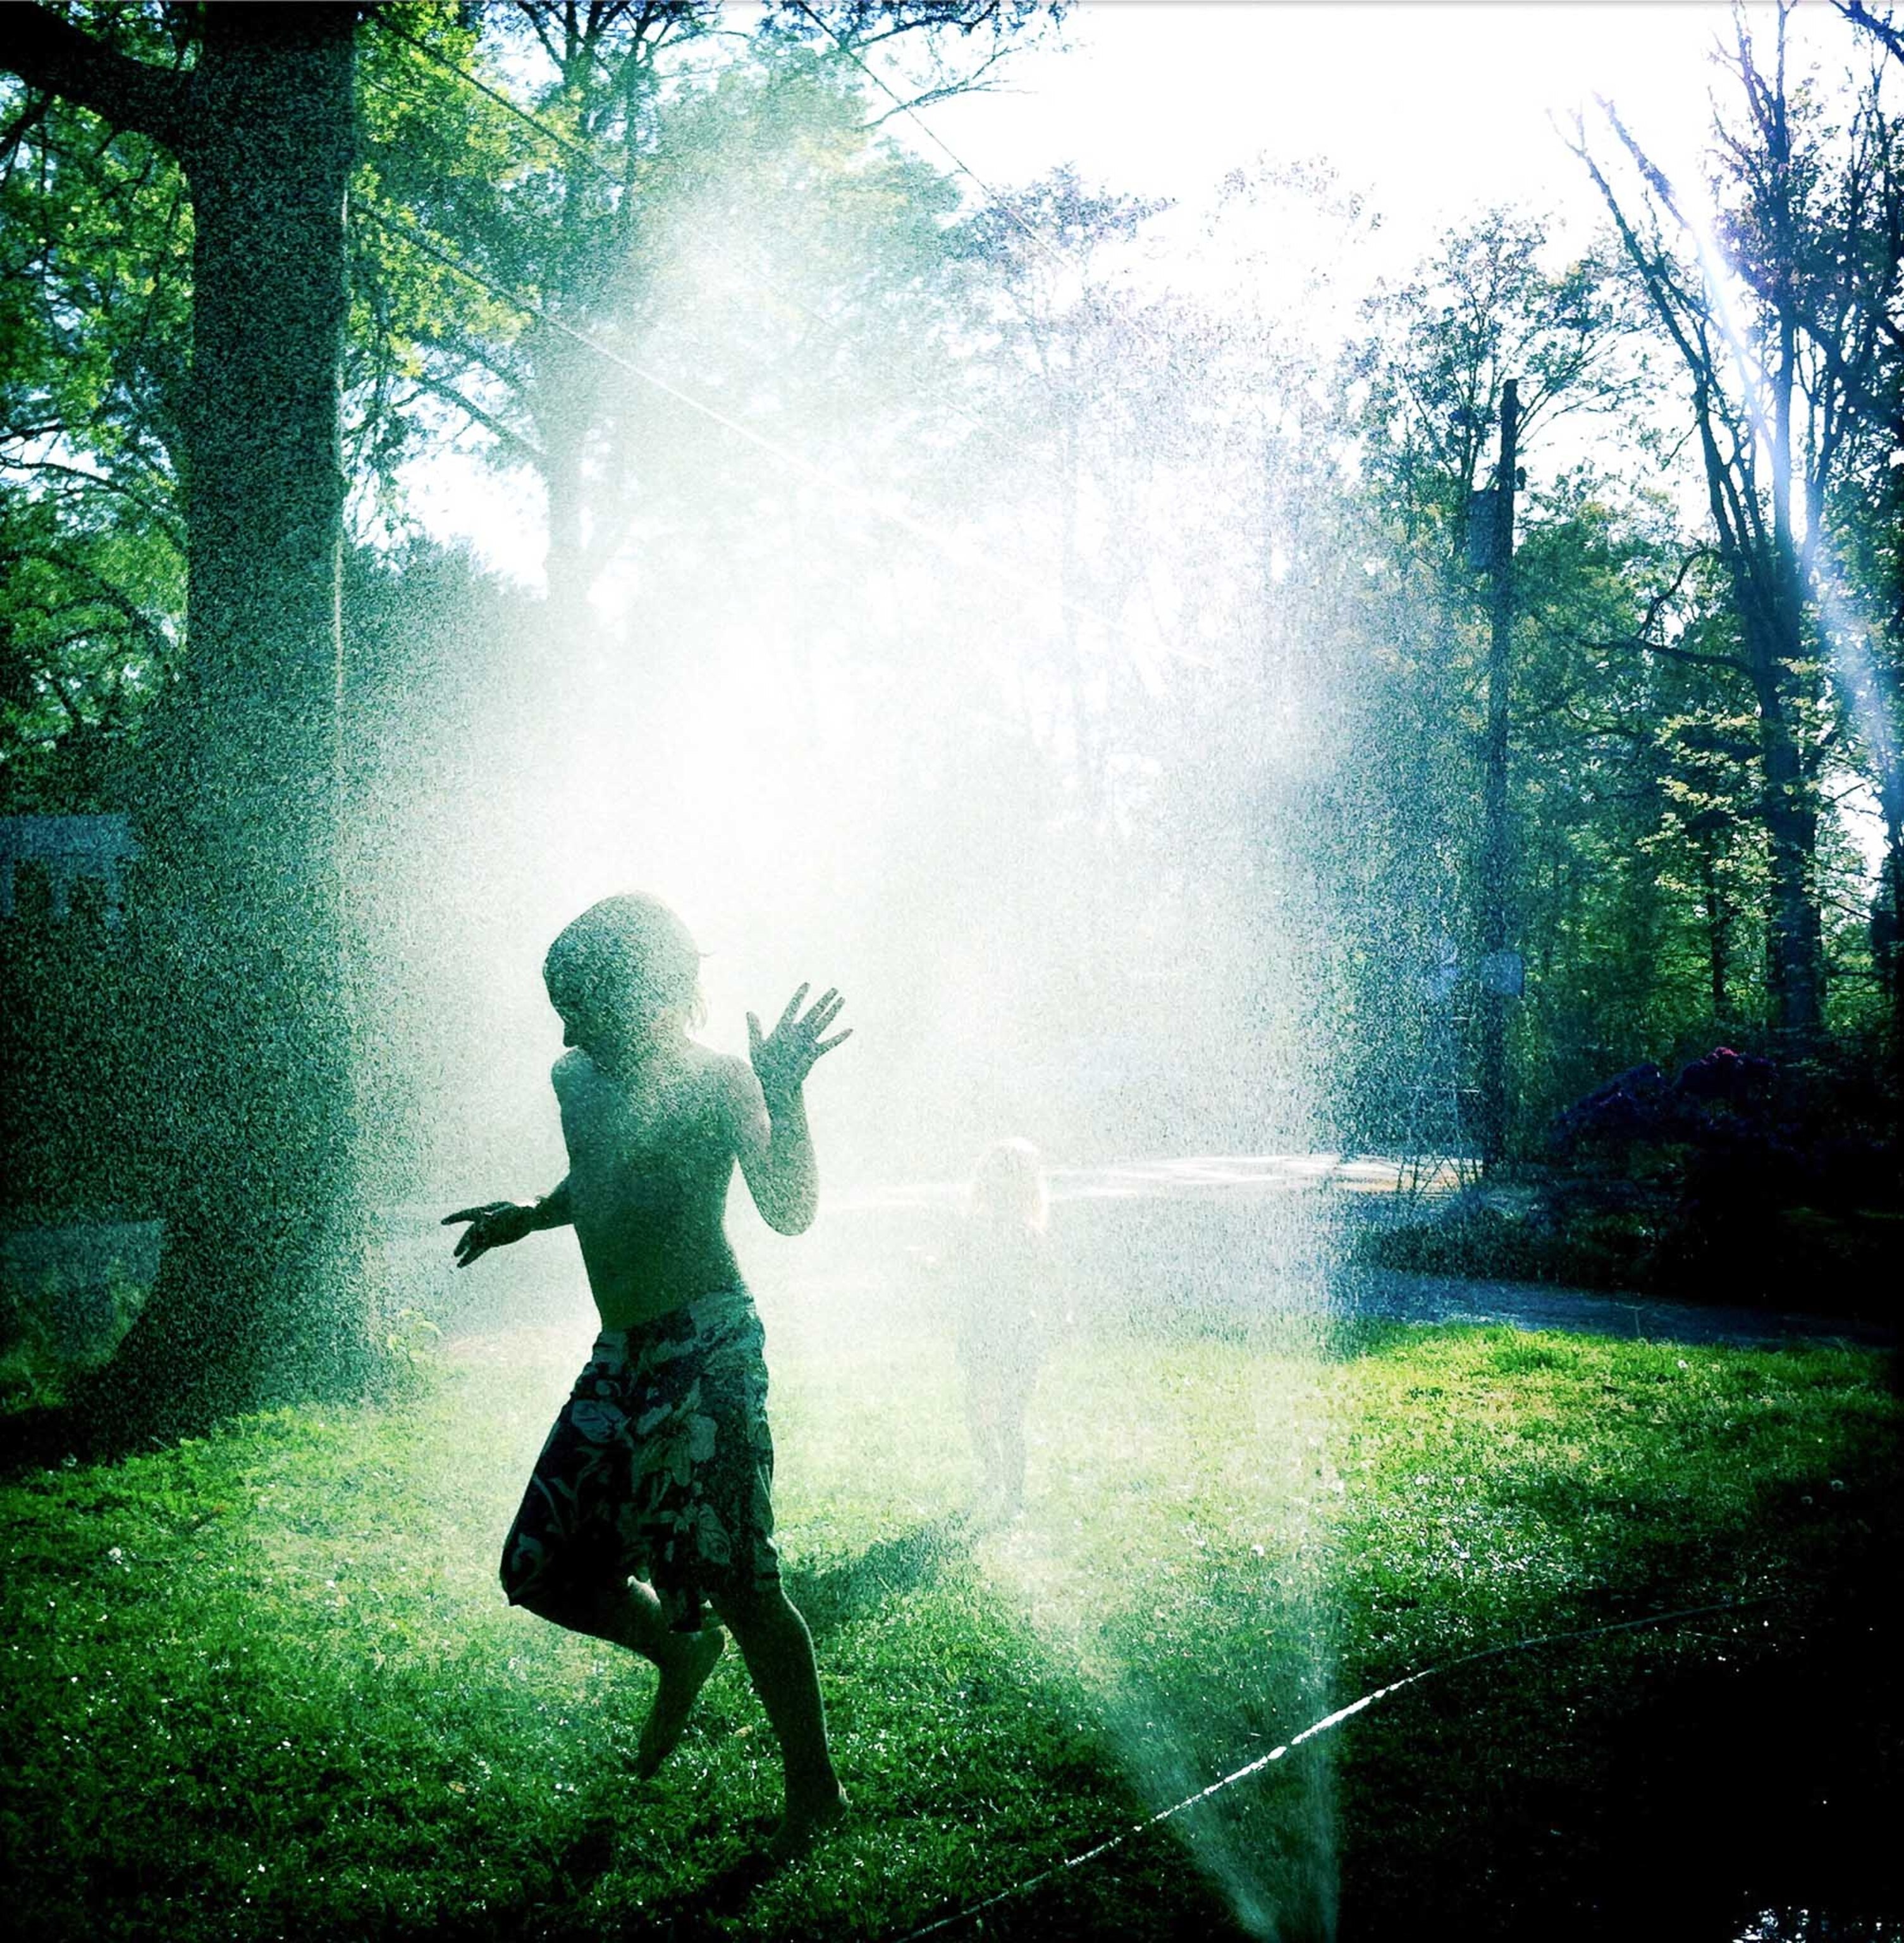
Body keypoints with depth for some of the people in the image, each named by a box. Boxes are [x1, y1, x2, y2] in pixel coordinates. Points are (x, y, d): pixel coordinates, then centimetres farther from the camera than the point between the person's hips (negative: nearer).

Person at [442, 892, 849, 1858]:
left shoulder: (715, 1081, -10)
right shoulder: (577, 1081, 11)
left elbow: (789, 1211, -21)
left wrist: (782, 1096, -31)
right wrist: (528, 1216, 23)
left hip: (705, 1347, -8)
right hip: (619, 1356, 8)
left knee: (735, 1582, -10)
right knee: (542, 1572, 10)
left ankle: (814, 1787, 7)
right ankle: (678, 1651, 36)